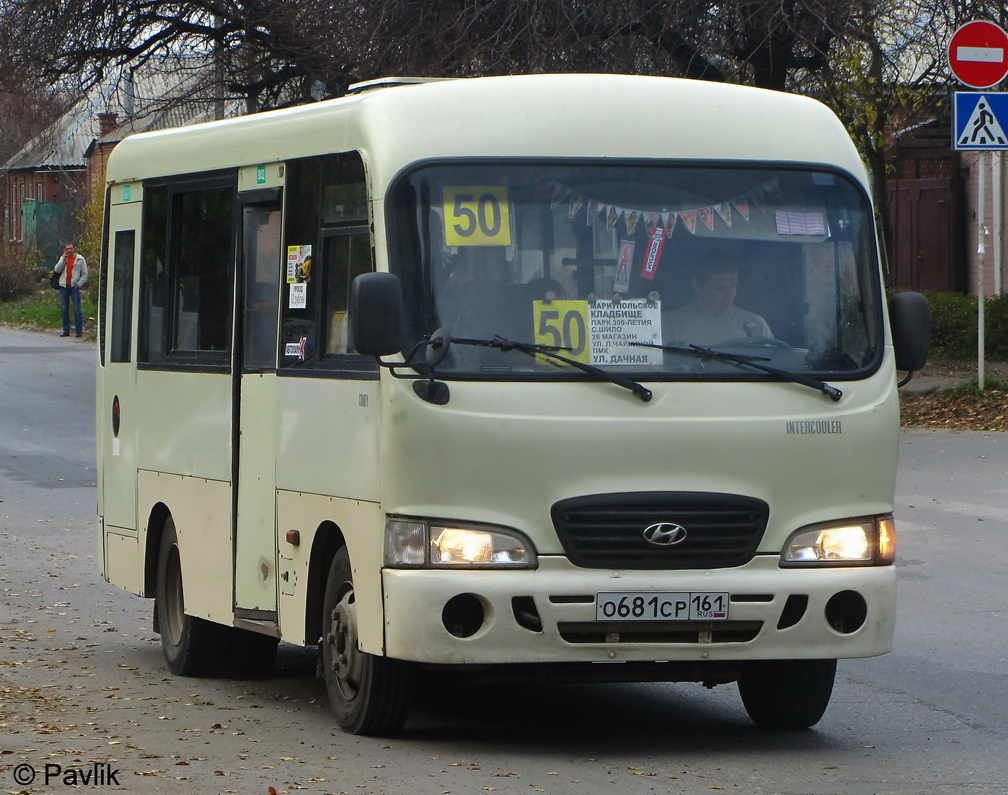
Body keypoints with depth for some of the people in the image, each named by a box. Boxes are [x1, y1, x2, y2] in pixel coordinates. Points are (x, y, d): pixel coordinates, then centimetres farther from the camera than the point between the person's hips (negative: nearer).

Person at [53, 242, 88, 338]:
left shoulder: (80, 259, 5)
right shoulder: (63, 258, 13)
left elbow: (84, 274, 5)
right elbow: (57, 270, -2)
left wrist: (79, 284, -6)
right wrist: (64, 259, -7)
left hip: (74, 287, -3)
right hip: (64, 287, 3)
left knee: (77, 309, -8)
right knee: (64, 310, 5)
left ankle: (79, 330, -6)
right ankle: (66, 331, 10)